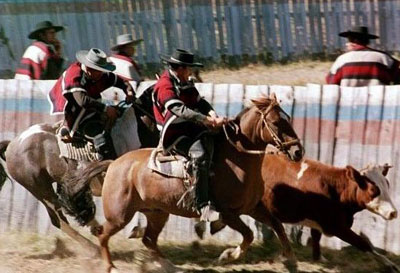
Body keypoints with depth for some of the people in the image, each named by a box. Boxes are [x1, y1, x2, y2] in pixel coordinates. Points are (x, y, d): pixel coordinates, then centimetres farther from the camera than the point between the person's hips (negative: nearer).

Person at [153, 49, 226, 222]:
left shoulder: (185, 84, 18)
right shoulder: (164, 86, -13)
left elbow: (200, 102, 13)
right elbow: (181, 111, -26)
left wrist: (213, 115, -10)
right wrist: (209, 121, -33)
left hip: (191, 130, 10)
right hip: (174, 135, -10)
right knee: (199, 154, -32)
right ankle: (204, 207, -38)